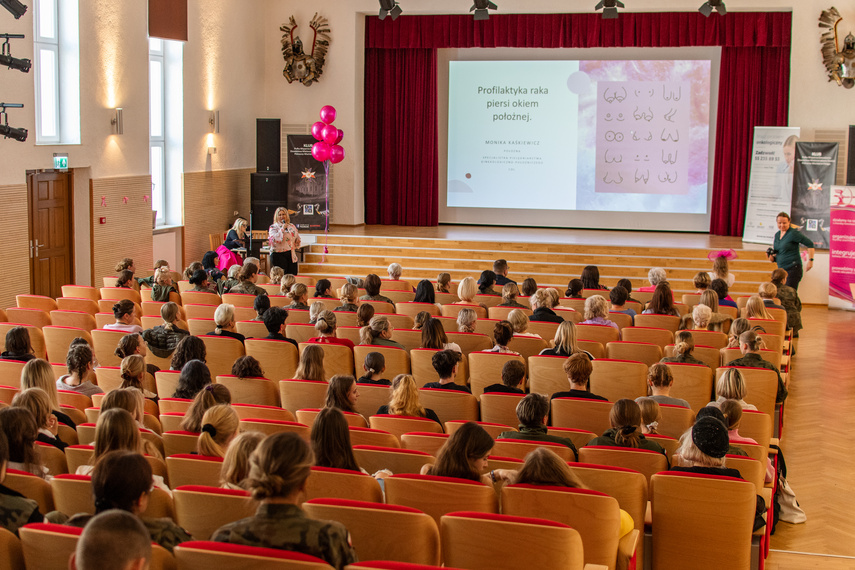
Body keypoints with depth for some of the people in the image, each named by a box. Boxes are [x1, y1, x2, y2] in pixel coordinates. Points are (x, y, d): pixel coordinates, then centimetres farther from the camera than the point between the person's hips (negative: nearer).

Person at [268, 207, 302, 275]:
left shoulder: (292, 226, 15)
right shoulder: (273, 227, -1)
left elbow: (297, 238, 25)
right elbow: (275, 239, -17)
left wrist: (297, 242, 2)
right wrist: (282, 229, -15)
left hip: (291, 254, 5)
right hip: (279, 255, -5)